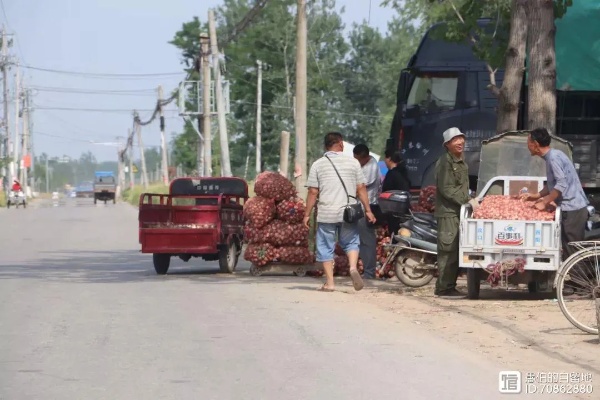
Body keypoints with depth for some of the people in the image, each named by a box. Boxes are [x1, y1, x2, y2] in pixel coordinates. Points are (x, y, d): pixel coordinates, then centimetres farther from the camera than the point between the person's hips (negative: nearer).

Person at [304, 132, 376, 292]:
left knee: (326, 248, 8)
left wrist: (307, 214, 4)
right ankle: (353, 267, -11)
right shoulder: (353, 162, 3)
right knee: (351, 243, 16)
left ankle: (329, 282, 5)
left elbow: (313, 192, -2)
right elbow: (361, 188, 3)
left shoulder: (318, 165, 0)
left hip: (326, 214, -1)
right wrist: (368, 210, 9)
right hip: (348, 213, 1)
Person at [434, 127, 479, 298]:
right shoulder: (445, 162, -11)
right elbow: (446, 189, -17)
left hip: (459, 212, 9)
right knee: (448, 250, -10)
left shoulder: (462, 162, 19)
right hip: (448, 212, -9)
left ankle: (449, 287, 14)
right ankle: (444, 288, -9)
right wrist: (467, 201, -18)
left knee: (456, 251, 9)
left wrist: (470, 201, 12)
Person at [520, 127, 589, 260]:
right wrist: (536, 196, 18)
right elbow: (552, 184, 23)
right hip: (573, 208, 10)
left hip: (572, 210, -10)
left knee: (570, 251, -7)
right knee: (573, 250, 11)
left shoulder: (554, 157, -16)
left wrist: (544, 203, -16)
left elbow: (562, 185, -23)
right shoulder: (552, 156, 14)